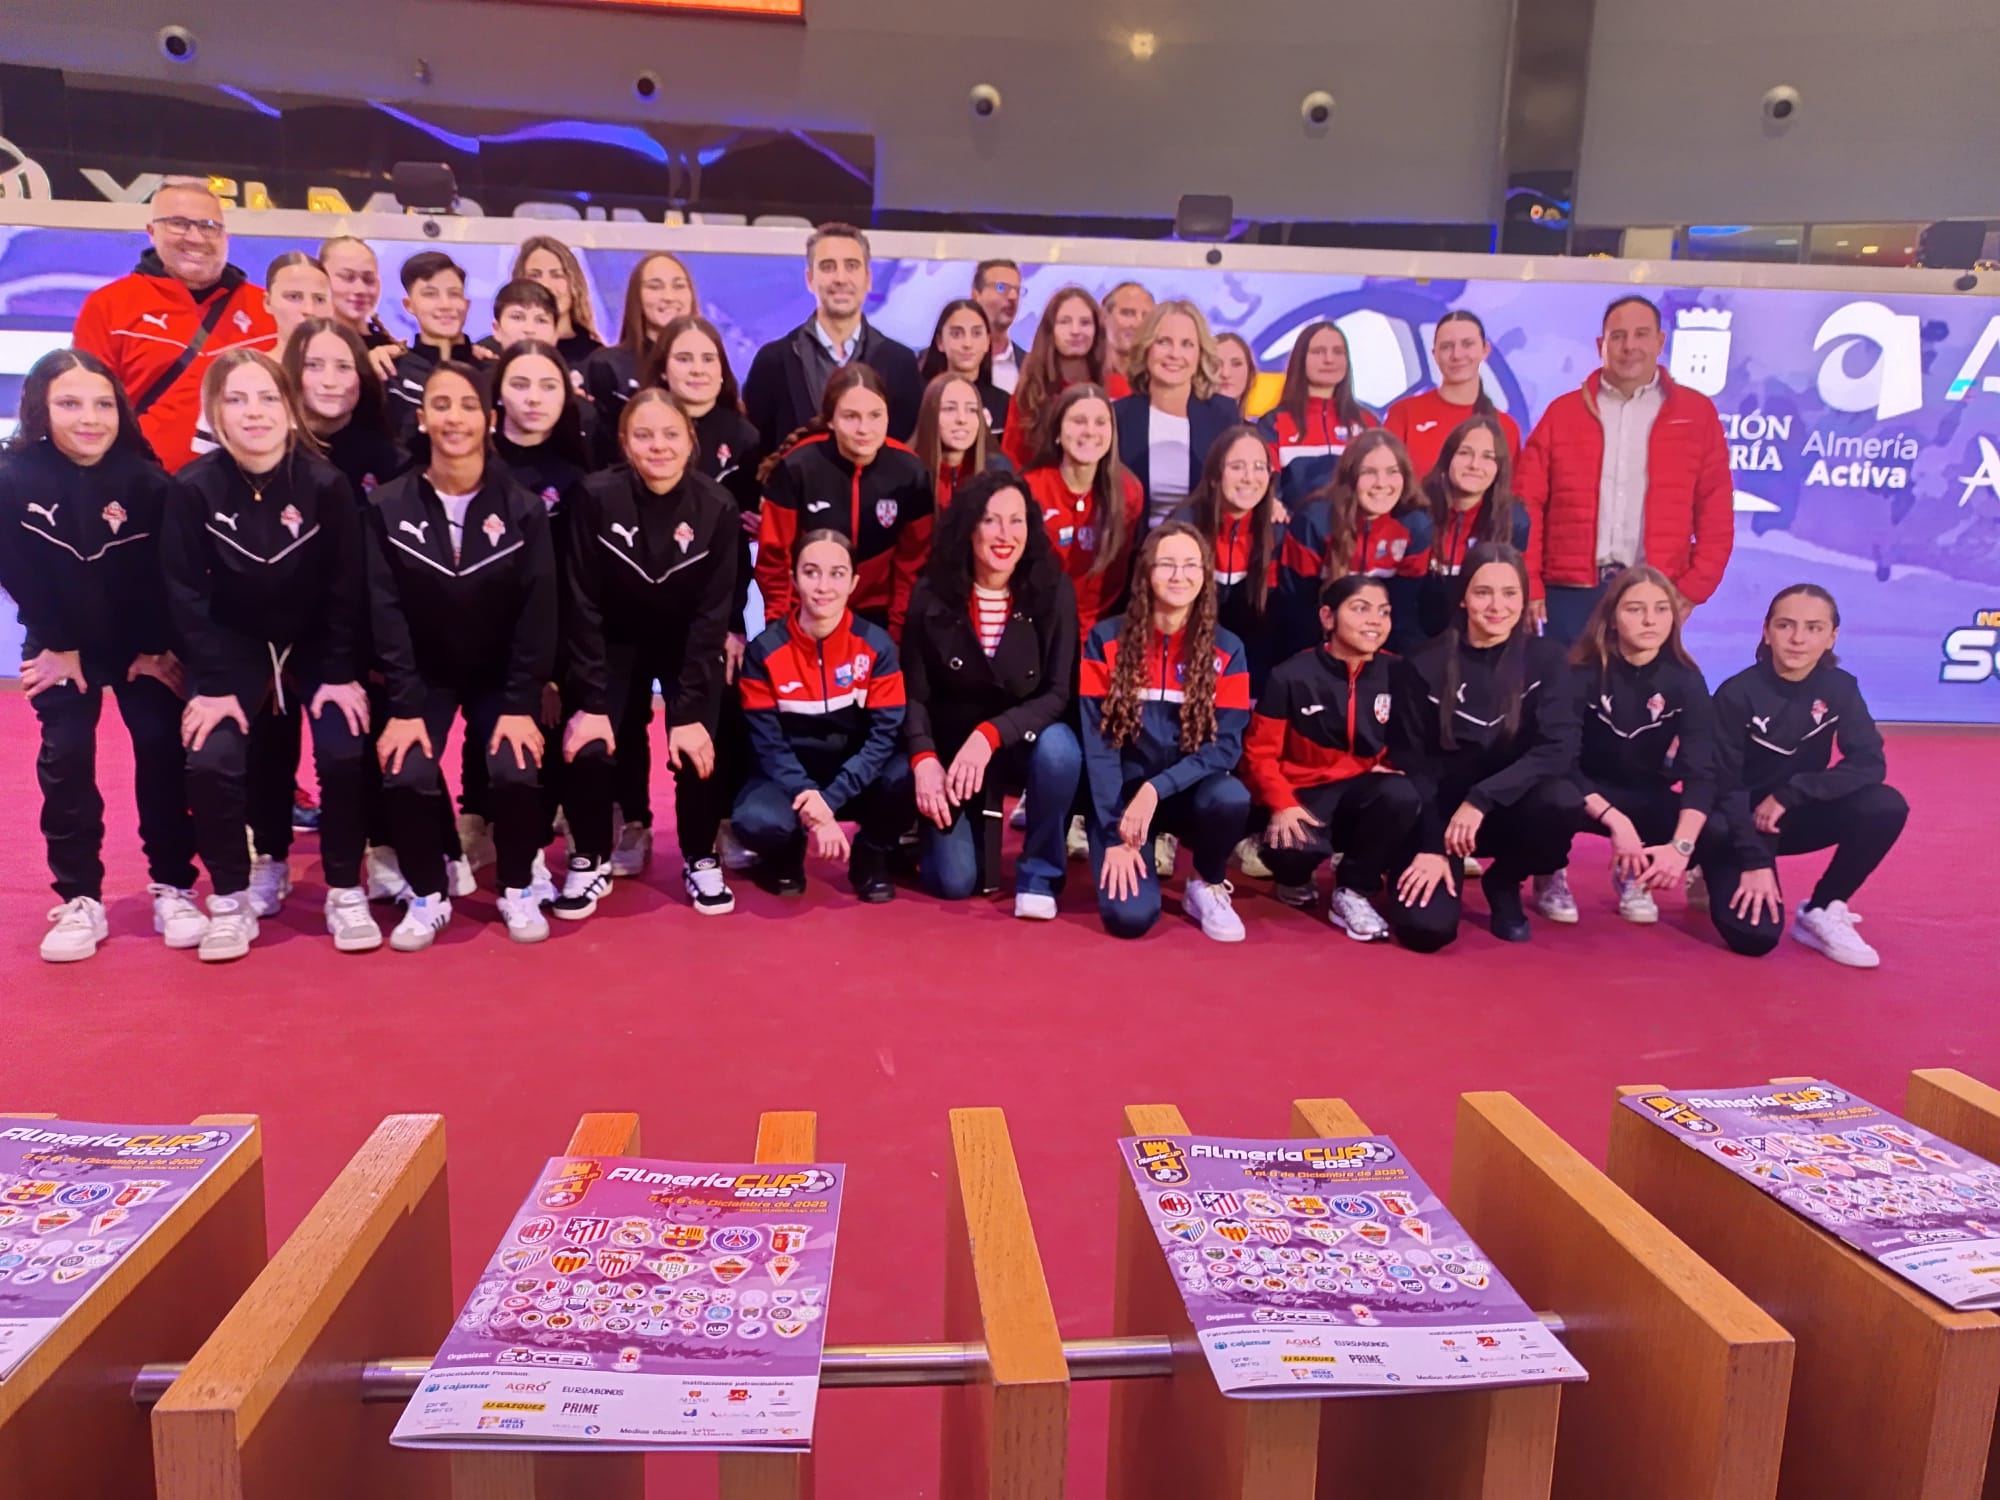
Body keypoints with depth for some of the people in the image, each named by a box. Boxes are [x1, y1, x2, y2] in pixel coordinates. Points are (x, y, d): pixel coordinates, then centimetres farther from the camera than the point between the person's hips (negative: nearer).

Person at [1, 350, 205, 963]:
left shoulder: (146, 479, -17)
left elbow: (168, 571, -11)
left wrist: (159, 647, -9)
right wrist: (57, 645, -9)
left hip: (145, 642, 0)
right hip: (63, 644, 1)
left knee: (164, 750, -3)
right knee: (65, 758, -3)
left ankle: (173, 889, 8)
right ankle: (79, 901, 6)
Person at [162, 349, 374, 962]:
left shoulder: (326, 484, -16)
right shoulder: (194, 489, -15)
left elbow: (348, 589, -11)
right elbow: (187, 595, -11)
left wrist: (343, 674, -15)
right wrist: (212, 685, -16)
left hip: (316, 642, 0)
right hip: (235, 644, 1)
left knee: (345, 752, -20)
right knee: (211, 759, -18)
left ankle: (345, 891, 0)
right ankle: (231, 897, 2)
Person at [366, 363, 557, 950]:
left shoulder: (524, 508, -8)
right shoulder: (389, 507, -8)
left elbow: (536, 614, -10)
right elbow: (386, 614, -11)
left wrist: (520, 706, -16)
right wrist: (403, 707, -18)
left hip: (500, 677, 0)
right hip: (423, 676, 0)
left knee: (516, 773, -22)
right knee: (406, 777, -22)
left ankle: (517, 891, 6)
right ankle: (427, 896, 4)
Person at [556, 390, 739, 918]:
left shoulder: (717, 507, -20)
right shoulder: (595, 498, -21)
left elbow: (711, 615, -17)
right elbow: (582, 606, -17)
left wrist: (689, 711, -22)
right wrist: (591, 702, -22)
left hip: (687, 646, 0)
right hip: (614, 643, 0)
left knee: (699, 750, -18)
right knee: (587, 749, -18)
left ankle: (700, 861, 9)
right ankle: (592, 861, 8)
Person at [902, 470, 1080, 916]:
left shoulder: (1054, 592, -14)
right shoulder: (932, 593, -12)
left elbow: (1058, 693, -16)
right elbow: (914, 692, -7)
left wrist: (991, 734, -30)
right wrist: (924, 759, -24)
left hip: (1025, 737, 0)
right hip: (951, 744, 0)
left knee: (1059, 748, -36)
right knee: (954, 881, -13)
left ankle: (1038, 872, -11)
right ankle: (928, 828, 26)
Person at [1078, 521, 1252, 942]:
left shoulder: (1227, 650, -2)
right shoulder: (1106, 640, -5)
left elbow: (1227, 745, -9)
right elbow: (1097, 741, -9)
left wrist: (1156, 788, -23)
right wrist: (1114, 834, -16)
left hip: (1187, 792, 1)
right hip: (1121, 794, -1)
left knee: (1231, 798, -34)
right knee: (1130, 915, -23)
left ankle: (1208, 886, -2)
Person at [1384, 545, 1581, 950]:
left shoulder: (1544, 658, -5)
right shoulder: (1424, 666, -8)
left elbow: (1558, 750, -17)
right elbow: (1409, 764, -5)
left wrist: (1481, 799, -27)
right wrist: (1430, 846, -14)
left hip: (1509, 808, 2)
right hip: (1439, 810, -2)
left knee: (1562, 801, -33)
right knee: (1426, 927, -25)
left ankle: (1503, 883, 0)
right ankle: (1417, 870, 14)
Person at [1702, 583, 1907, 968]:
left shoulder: (1840, 688, -7)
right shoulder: (1737, 694, -19)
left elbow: (1870, 763, -17)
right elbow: (1725, 787, -19)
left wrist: (1789, 793, -26)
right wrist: (1754, 862, -27)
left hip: (1796, 816, 4)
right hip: (1738, 822, -4)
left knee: (1886, 806, -23)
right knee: (1755, 933, -24)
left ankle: (1822, 912, -5)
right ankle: (1717, 874, 12)